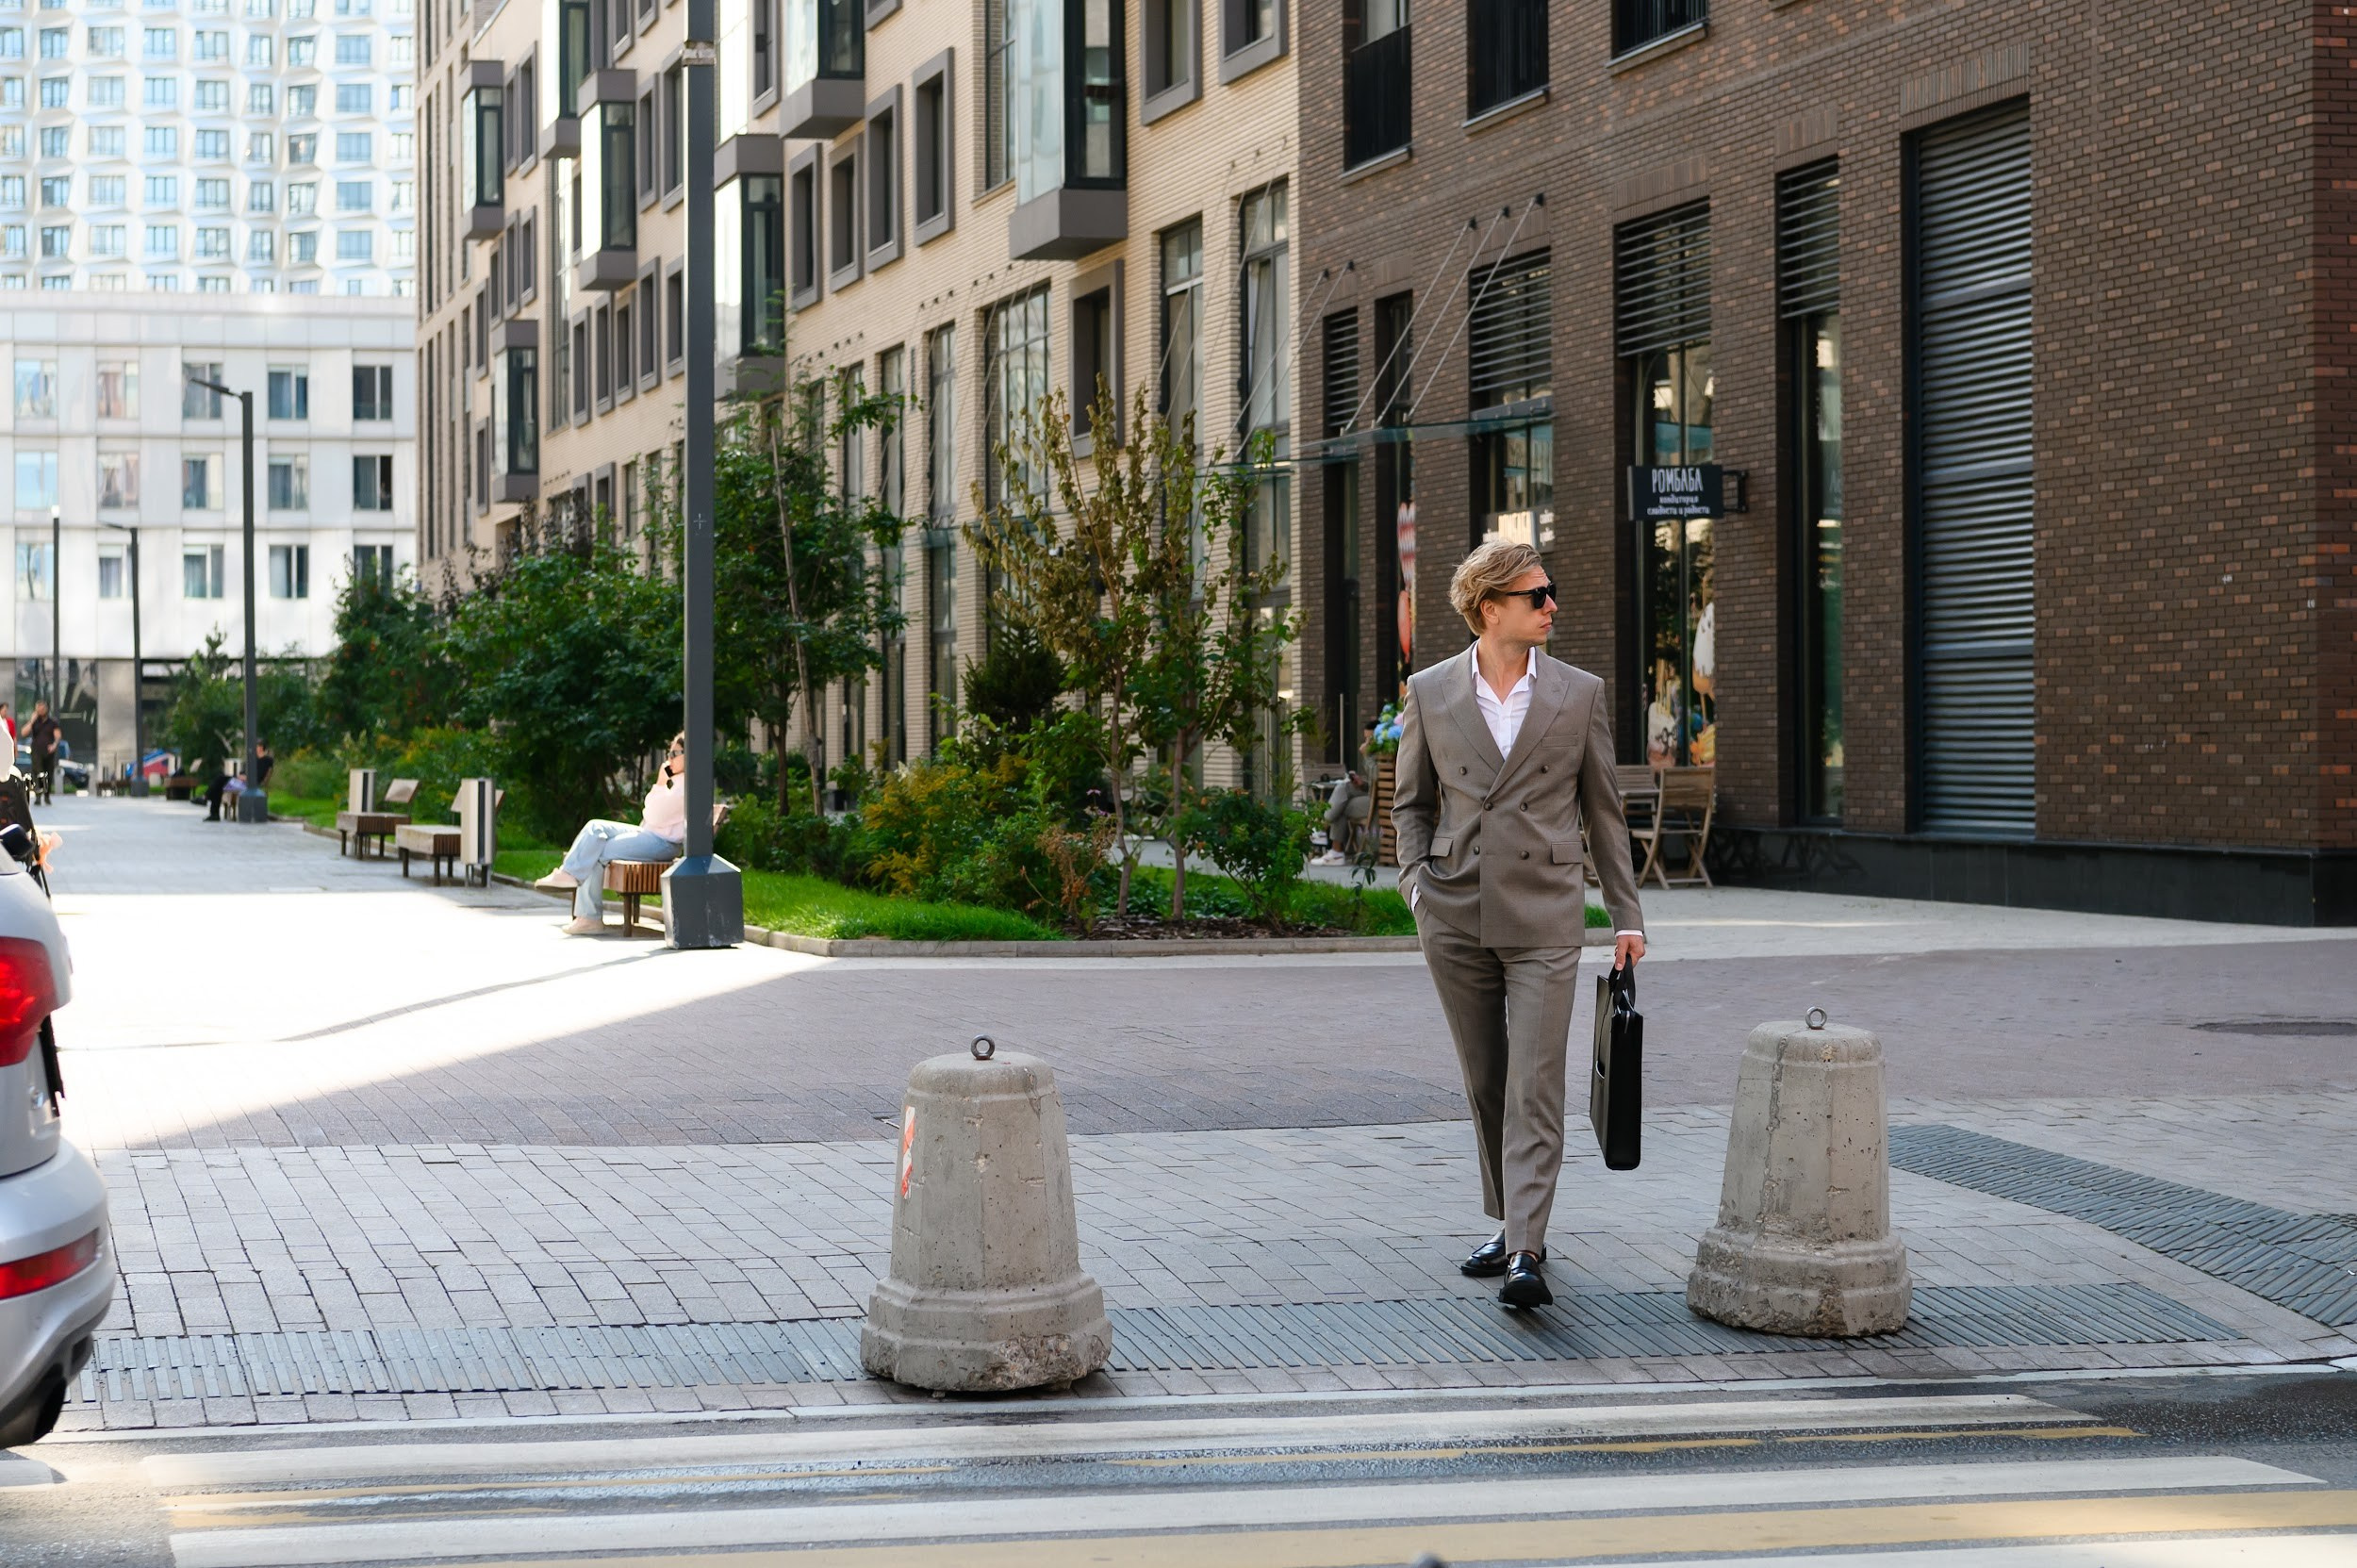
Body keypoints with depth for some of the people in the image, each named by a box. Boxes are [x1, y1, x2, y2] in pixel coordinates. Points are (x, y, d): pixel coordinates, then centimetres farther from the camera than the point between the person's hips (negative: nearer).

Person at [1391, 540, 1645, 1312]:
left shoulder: (1579, 693, 2)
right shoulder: (1430, 692, 3)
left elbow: (1603, 809, 8)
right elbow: (1411, 801, 13)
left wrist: (1627, 915, 7)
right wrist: (1418, 883, -2)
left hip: (1543, 917, -2)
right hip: (1456, 917, 2)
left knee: (1534, 1084, -10)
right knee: (1485, 1082, 11)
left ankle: (1526, 1255, -16)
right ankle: (1508, 1223, 26)